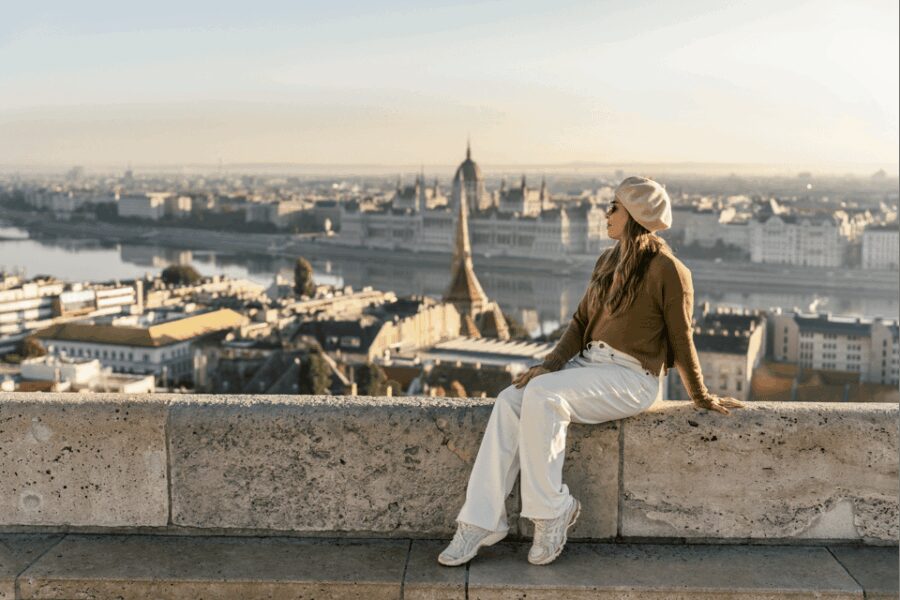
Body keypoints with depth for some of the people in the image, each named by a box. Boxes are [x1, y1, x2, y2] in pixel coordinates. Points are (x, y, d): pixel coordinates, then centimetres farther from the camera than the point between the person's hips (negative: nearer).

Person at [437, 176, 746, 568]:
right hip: (590, 362, 7)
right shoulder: (608, 261, 15)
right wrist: (551, 363, -2)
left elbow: (681, 340, -3)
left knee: (542, 396, -31)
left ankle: (550, 510, -15)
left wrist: (701, 398, 7)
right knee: (510, 400, -17)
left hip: (632, 377, -7)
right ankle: (482, 520, -19)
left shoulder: (667, 270, -8)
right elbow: (581, 321, 13)